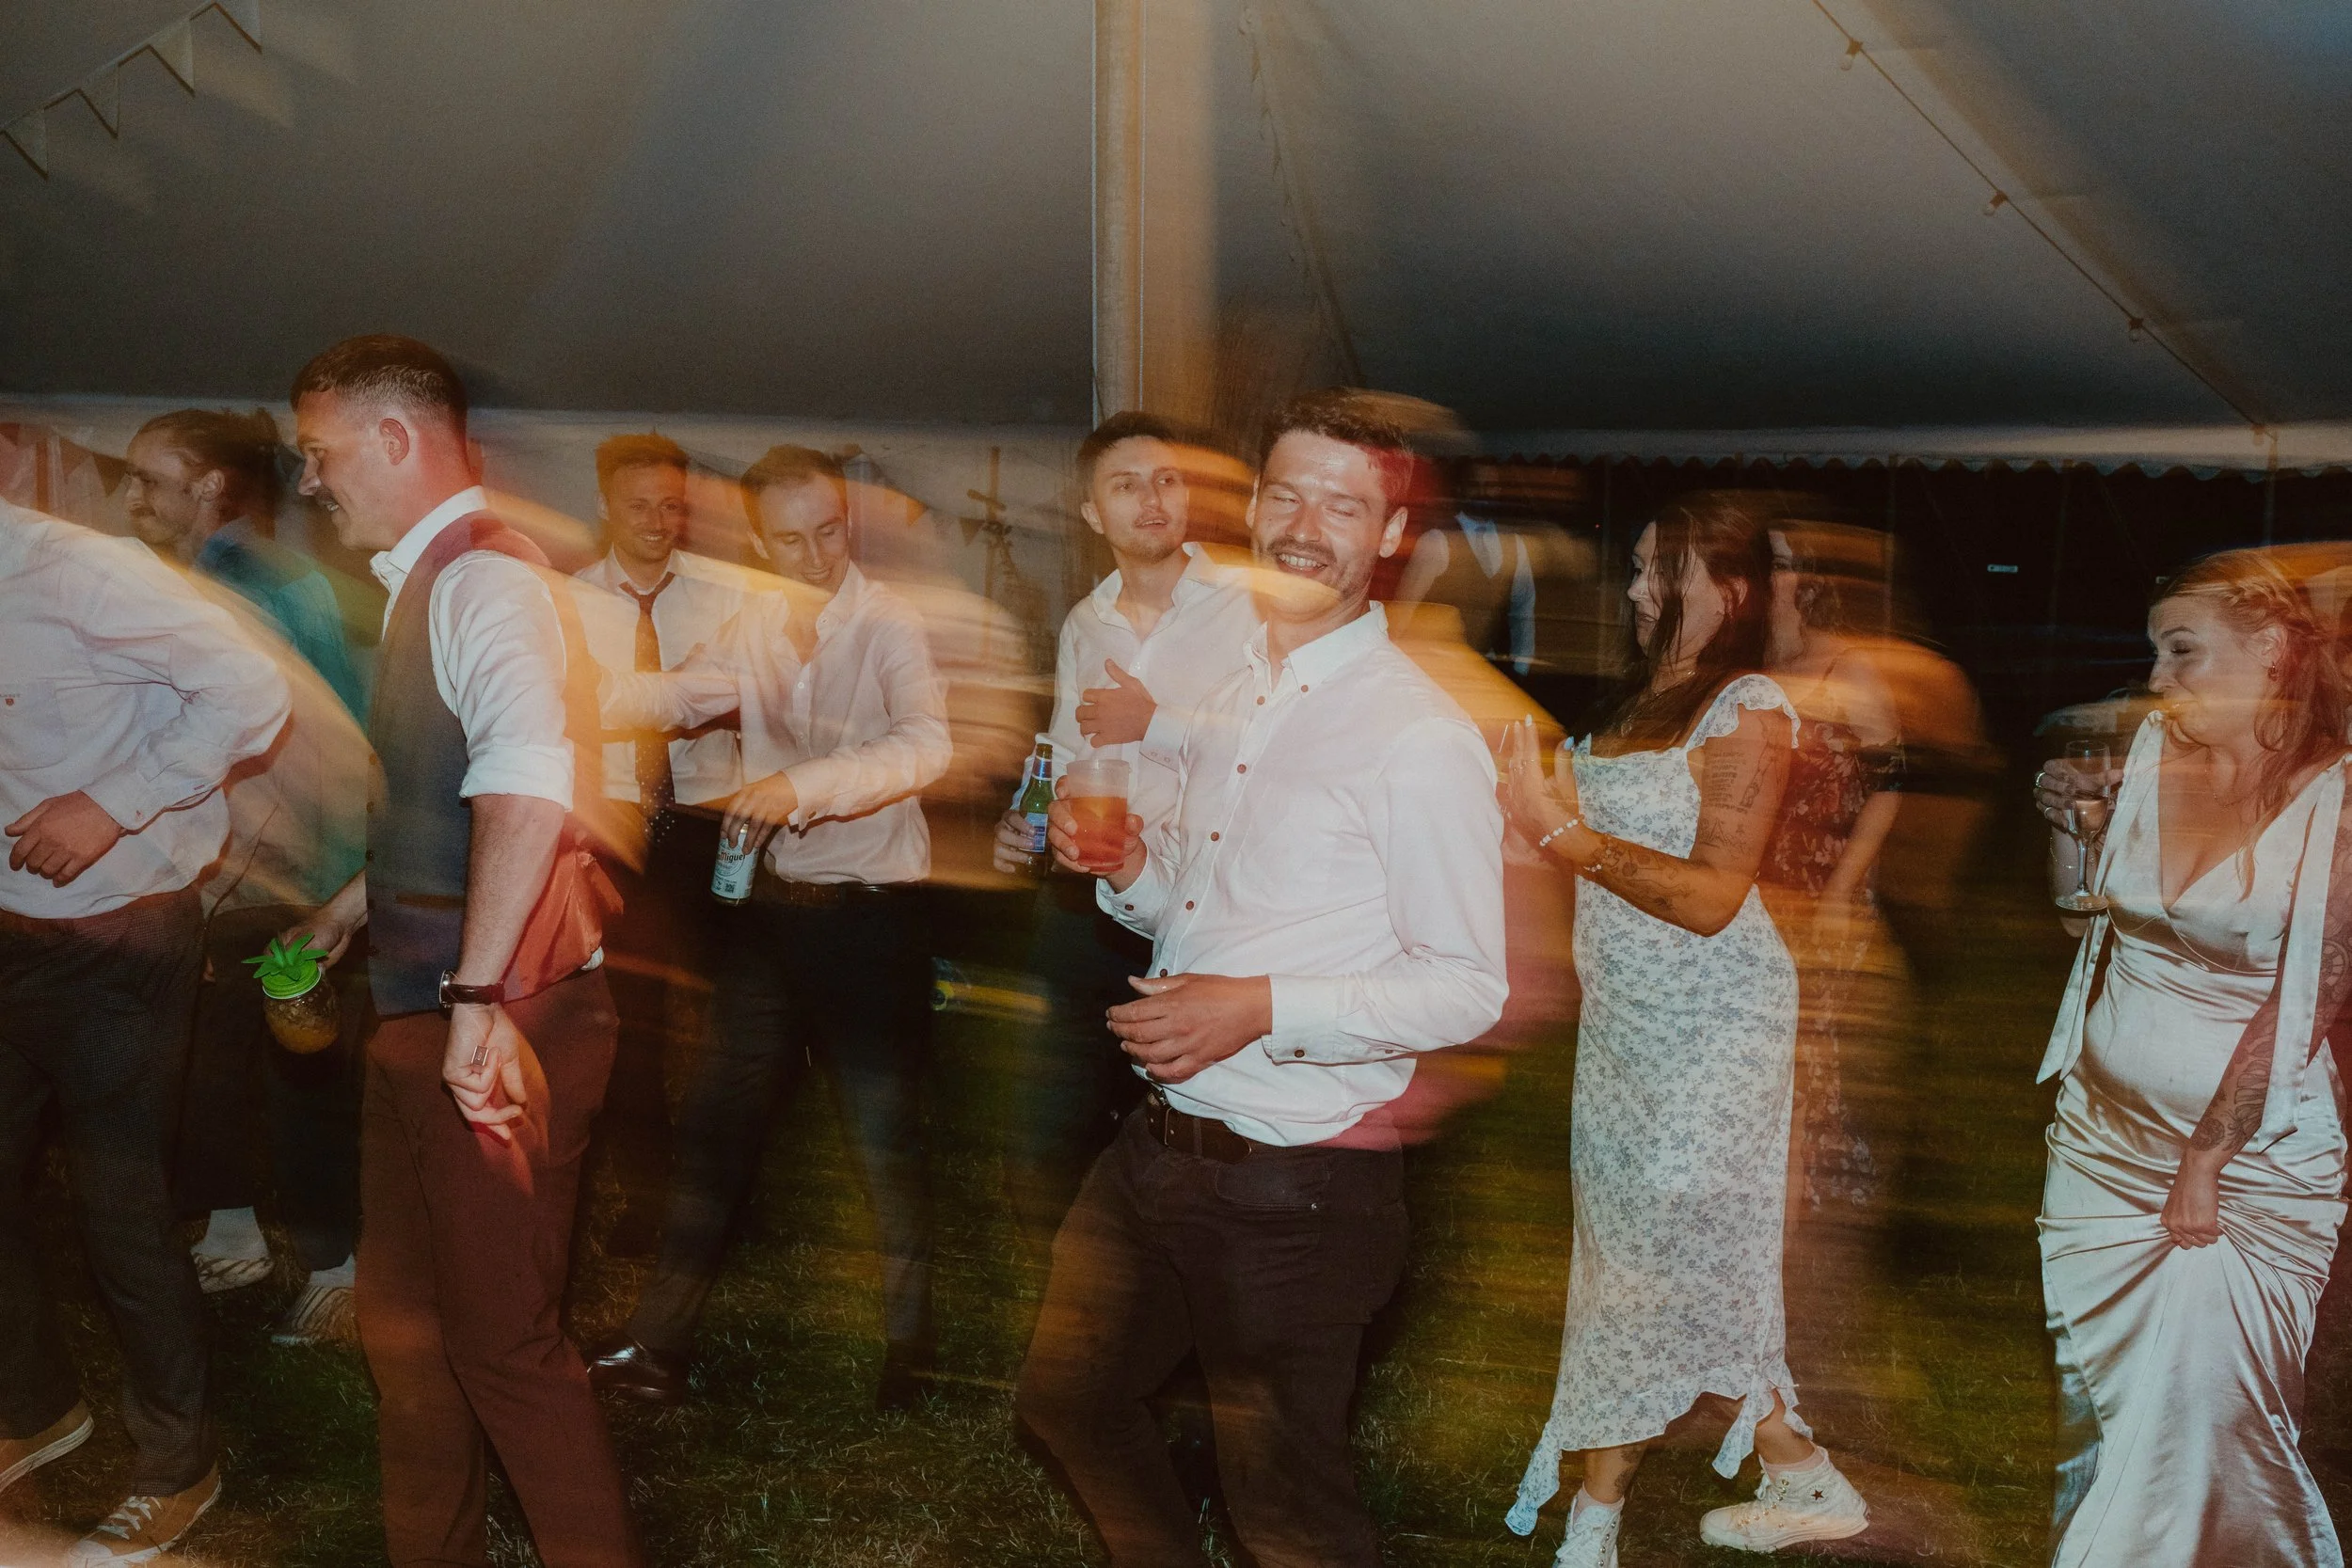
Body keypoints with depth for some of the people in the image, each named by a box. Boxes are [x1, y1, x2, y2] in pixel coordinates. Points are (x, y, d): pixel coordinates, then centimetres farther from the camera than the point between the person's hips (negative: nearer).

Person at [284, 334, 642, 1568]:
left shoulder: (485, 579, -19)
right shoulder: (426, 581, 13)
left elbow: (527, 782, -37)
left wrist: (478, 999, -39)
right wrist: (362, 897, 30)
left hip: (490, 1024, -10)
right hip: (421, 1005, 10)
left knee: (501, 1339, 0)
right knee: (404, 1320, 21)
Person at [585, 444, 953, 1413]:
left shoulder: (886, 624, -12)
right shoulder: (756, 624, 7)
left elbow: (927, 743, -26)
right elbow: (681, 694, 16)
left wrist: (804, 784, -38)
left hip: (871, 907, -6)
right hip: (772, 901, 6)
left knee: (885, 1135, 3)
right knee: (717, 1116, 11)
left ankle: (909, 1349, 21)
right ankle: (661, 1342, 23)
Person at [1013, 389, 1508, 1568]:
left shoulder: (1419, 739, -16)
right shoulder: (1221, 696, 8)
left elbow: (1465, 990, -16)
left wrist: (1264, 1008, -25)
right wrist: (1129, 869, -3)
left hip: (1297, 1188, -7)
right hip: (1156, 1148, 8)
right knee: (1066, 1398, 24)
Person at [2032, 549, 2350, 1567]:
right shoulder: (2150, 753, 3)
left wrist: (2205, 1164, -11)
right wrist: (2068, 820, 1)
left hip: (2251, 1152, -4)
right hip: (2102, 1133, 5)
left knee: (2198, 1411, -4)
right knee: (2092, 1394, 9)